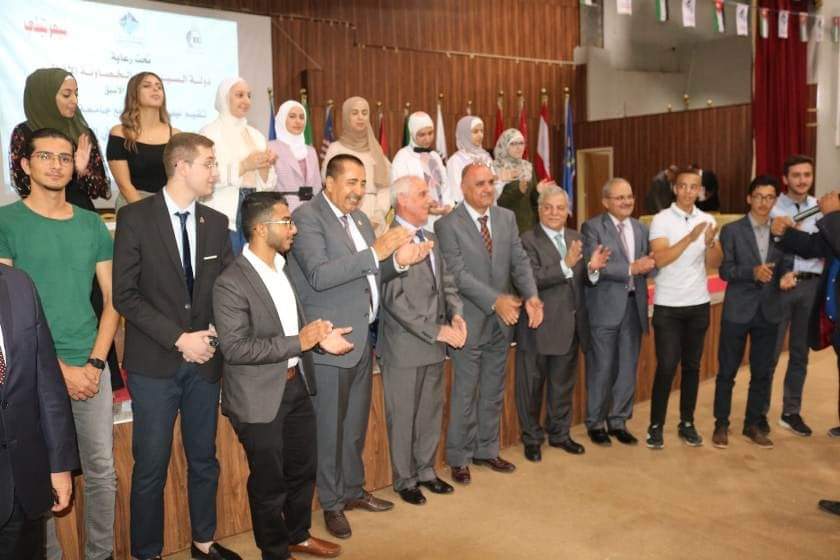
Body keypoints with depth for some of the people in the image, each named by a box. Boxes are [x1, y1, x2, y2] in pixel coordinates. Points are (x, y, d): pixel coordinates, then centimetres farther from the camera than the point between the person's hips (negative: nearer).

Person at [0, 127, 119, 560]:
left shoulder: (92, 224, 8)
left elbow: (112, 298, 8)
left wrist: (94, 362, -5)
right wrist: (59, 368, -13)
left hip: (91, 367, 3)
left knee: (102, 471, 9)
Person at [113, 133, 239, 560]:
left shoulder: (217, 222, 7)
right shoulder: (135, 217, -6)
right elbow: (124, 294, -10)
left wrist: (215, 333, -7)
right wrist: (178, 338, -15)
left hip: (204, 359, 4)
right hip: (154, 362, -4)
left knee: (204, 459, 15)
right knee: (151, 466, 4)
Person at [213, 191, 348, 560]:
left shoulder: (285, 268, 5)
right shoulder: (231, 283, -20)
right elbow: (234, 348, -24)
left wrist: (318, 337, -3)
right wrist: (299, 342, -26)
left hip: (296, 385, 8)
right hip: (261, 397, -7)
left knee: (303, 469, 21)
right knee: (269, 482, 10)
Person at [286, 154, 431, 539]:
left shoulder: (359, 218, 13)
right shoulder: (307, 217, -13)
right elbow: (319, 275, -25)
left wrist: (398, 262, -3)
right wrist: (375, 253, -27)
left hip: (362, 339, 8)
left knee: (356, 424, 20)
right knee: (329, 428, 6)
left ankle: (353, 490, 36)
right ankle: (331, 503, 22)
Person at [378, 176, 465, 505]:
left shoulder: (429, 239, 12)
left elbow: (446, 283, 14)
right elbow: (394, 299, -20)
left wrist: (456, 314, -5)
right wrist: (436, 330, -19)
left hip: (435, 344, 8)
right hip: (404, 345, -8)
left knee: (431, 412, 18)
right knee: (403, 416, 7)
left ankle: (426, 470, 34)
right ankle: (405, 480, 24)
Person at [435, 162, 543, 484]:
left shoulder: (507, 218, 6)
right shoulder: (448, 224, -11)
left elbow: (520, 261, 1)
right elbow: (458, 273, -18)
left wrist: (531, 297, -16)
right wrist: (496, 300, -26)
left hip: (502, 320, 6)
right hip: (470, 321, -5)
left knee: (493, 392, 16)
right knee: (465, 393, 4)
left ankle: (486, 450, 31)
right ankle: (459, 458, 19)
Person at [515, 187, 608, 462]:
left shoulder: (576, 238, 10)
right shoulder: (528, 240, -10)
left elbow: (580, 280, 8)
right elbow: (531, 279, -22)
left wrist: (592, 267, -12)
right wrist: (566, 265, -29)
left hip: (570, 324, 6)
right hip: (539, 326, -6)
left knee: (563, 383, 18)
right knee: (532, 384, 8)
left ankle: (559, 433, 34)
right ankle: (532, 438, 24)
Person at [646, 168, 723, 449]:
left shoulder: (707, 220, 4)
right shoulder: (661, 219, -7)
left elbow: (714, 264, 0)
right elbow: (660, 259, -18)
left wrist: (711, 243, -20)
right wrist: (690, 238, -27)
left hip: (698, 304, 4)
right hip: (667, 306, -4)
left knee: (692, 366, 10)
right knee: (666, 367, -3)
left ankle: (687, 423, 22)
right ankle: (656, 426, 9)